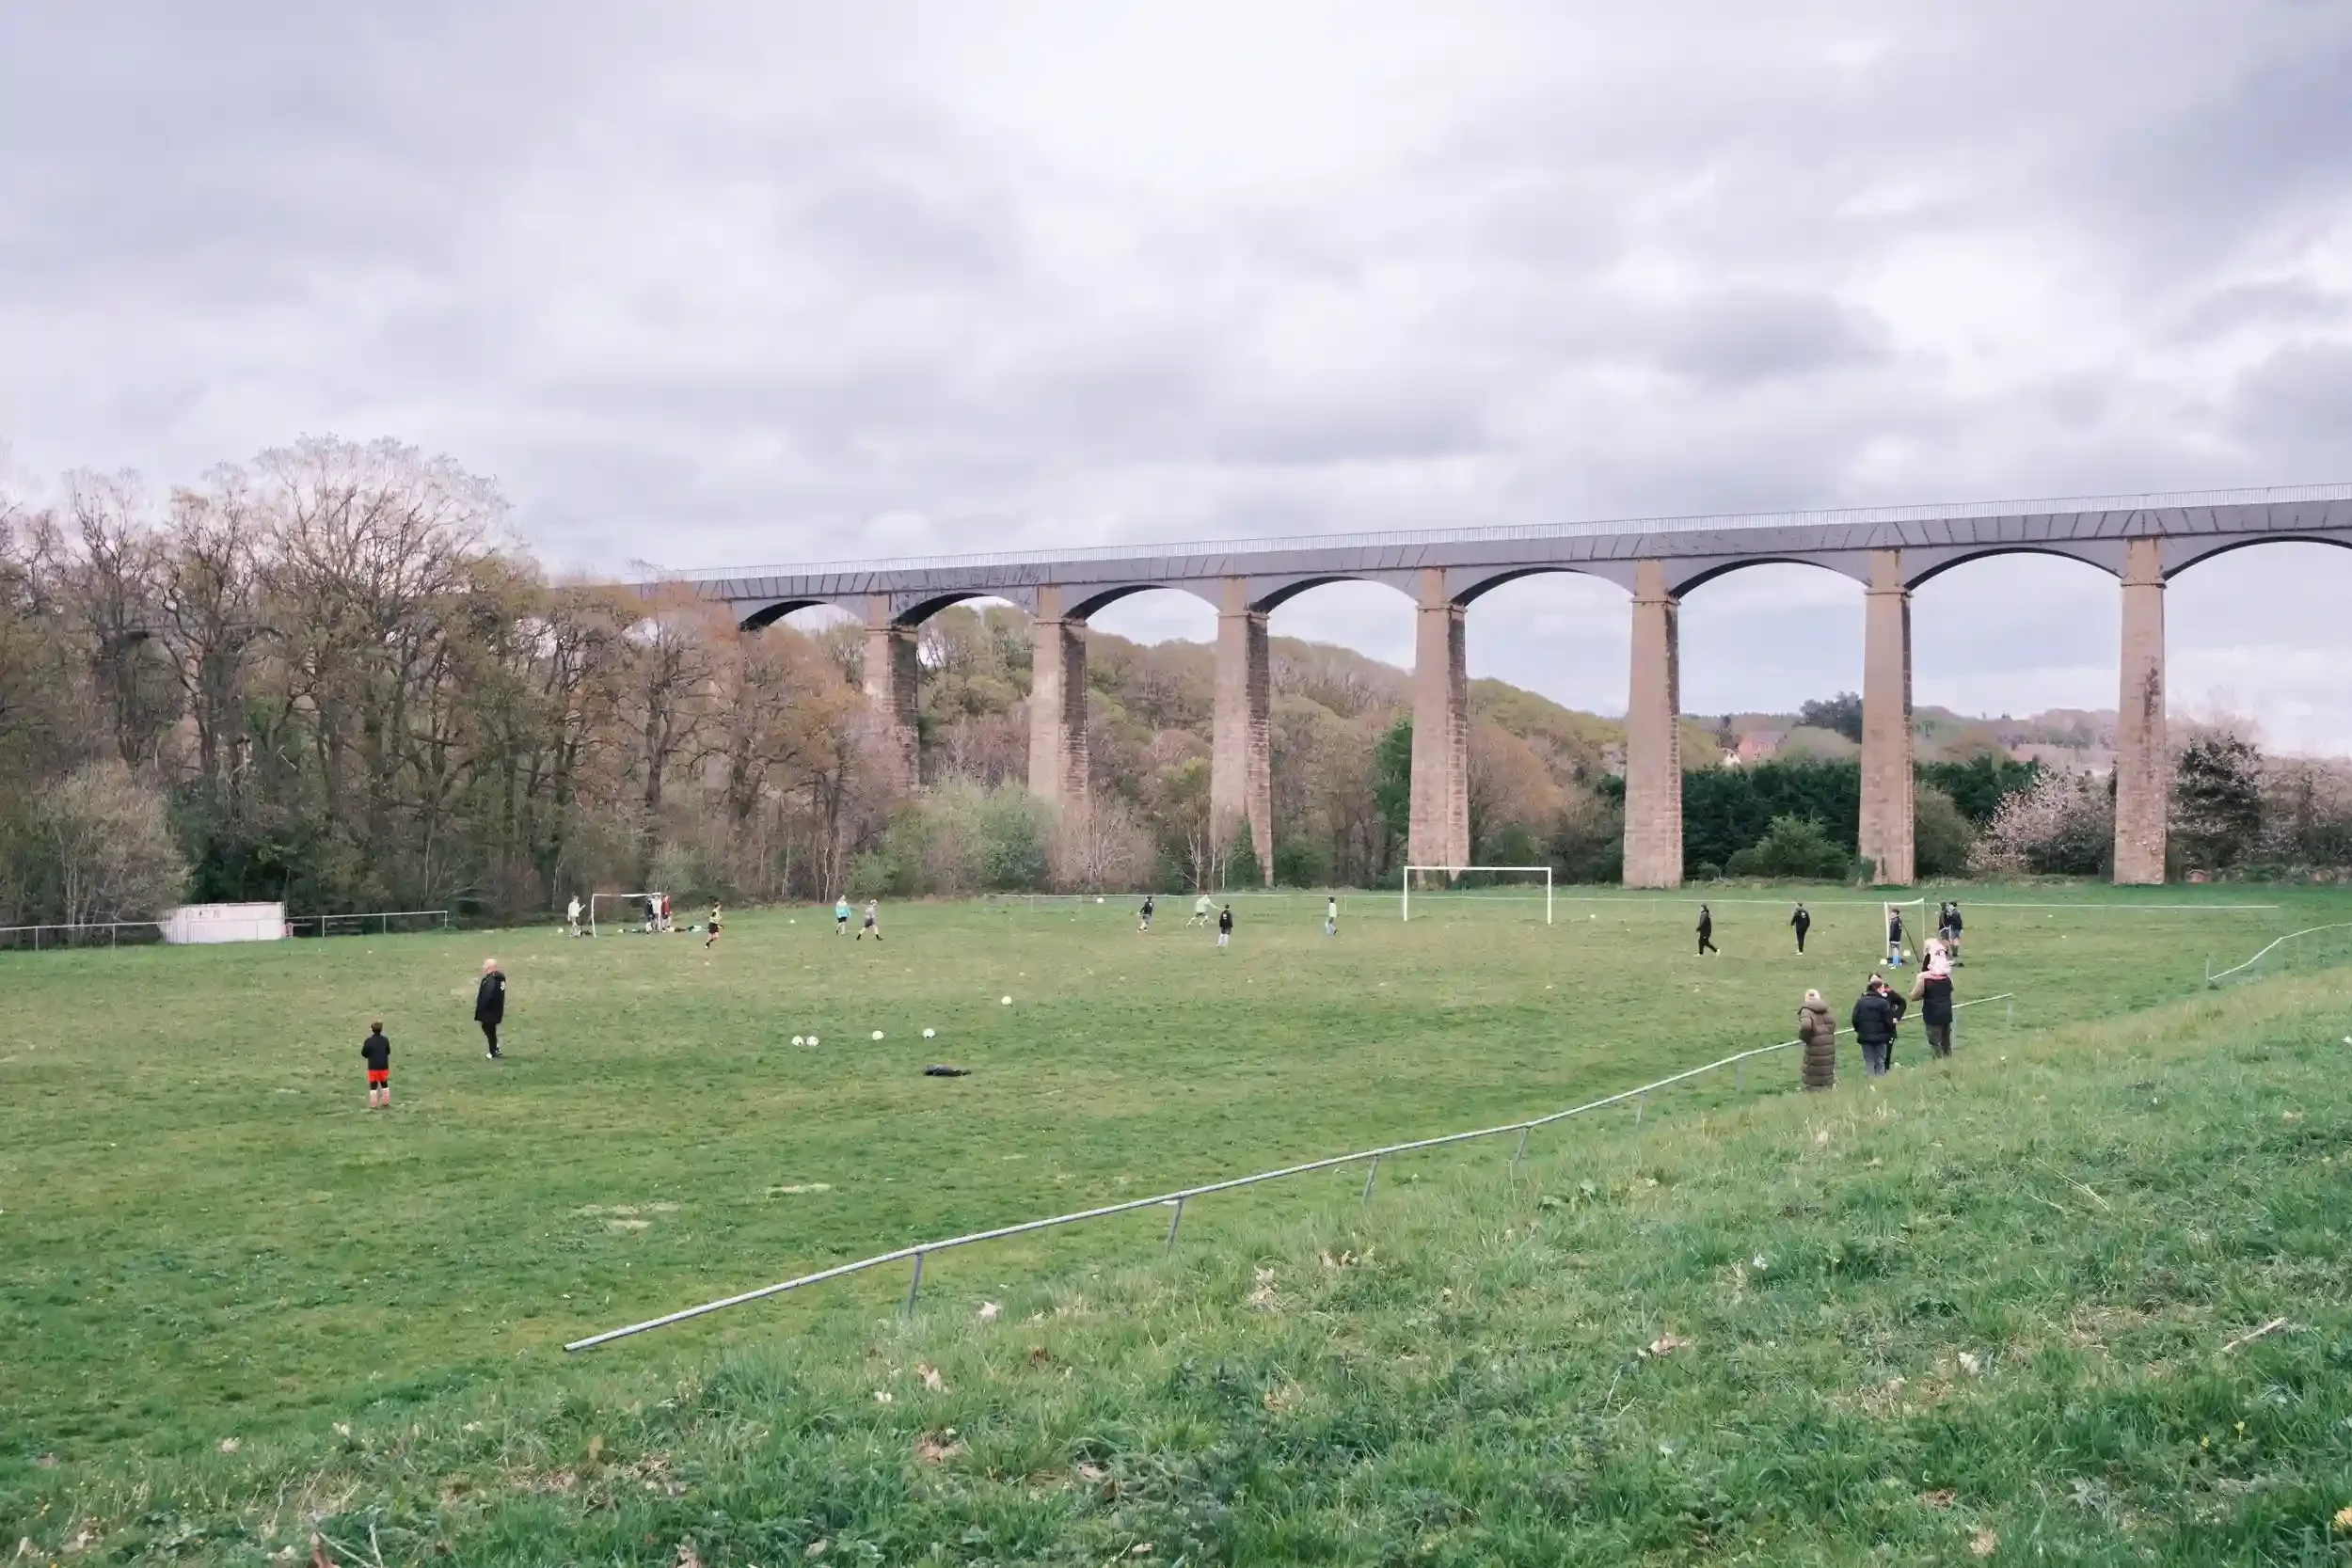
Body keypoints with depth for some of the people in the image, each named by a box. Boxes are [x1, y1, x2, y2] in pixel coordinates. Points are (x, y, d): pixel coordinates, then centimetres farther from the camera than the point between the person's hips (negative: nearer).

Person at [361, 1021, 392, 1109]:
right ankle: (386, 1102, 23)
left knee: (373, 1086, 4)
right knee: (384, 1084, 18)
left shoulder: (368, 1041, -15)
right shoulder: (385, 1040, -4)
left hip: (373, 1067, -3)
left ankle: (373, 1104, 3)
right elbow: (388, 1052, 6)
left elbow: (364, 1054, -9)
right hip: (384, 1066, 3)